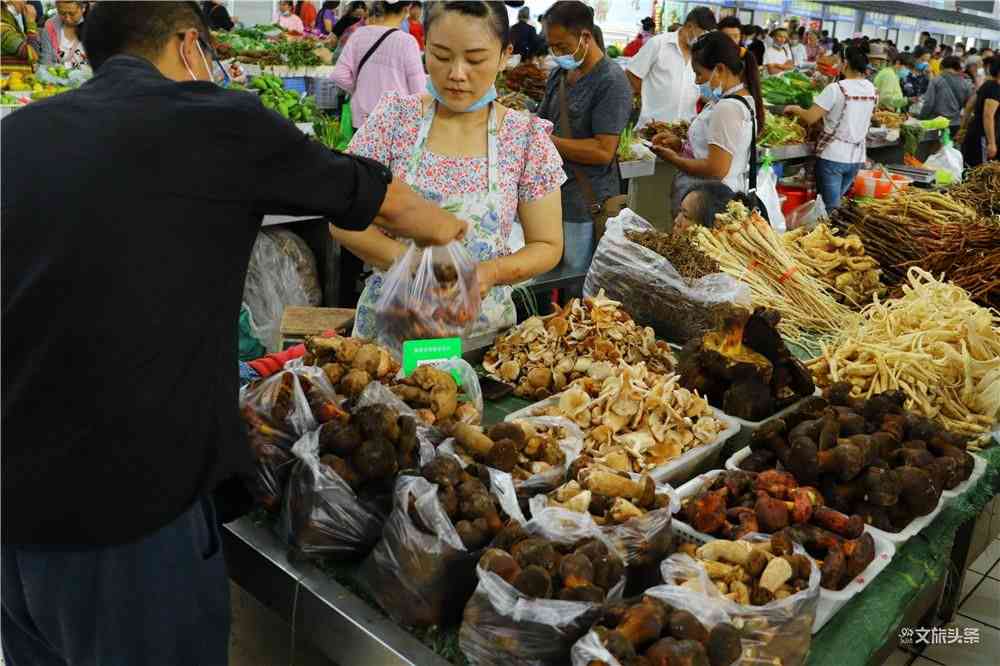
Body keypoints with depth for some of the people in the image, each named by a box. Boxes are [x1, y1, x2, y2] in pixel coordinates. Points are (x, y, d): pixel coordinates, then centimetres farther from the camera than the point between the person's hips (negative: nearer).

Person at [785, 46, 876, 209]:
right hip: (857, 157, 6)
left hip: (833, 157, -6)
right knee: (836, 203, 18)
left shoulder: (836, 88, -15)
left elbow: (810, 118, -17)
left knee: (830, 207, 0)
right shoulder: (872, 90, 4)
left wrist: (794, 109, 2)